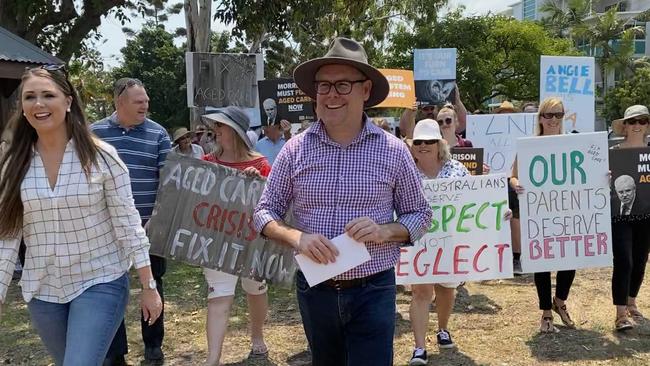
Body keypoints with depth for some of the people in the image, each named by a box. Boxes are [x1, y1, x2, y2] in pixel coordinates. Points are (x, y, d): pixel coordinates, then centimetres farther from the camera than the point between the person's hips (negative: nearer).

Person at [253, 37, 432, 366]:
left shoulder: (393, 150, -5)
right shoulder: (295, 149, -2)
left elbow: (419, 215, 3)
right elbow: (265, 212, 2)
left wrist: (385, 231, -18)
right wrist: (297, 237, -18)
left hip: (373, 291, -2)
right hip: (314, 289, 3)